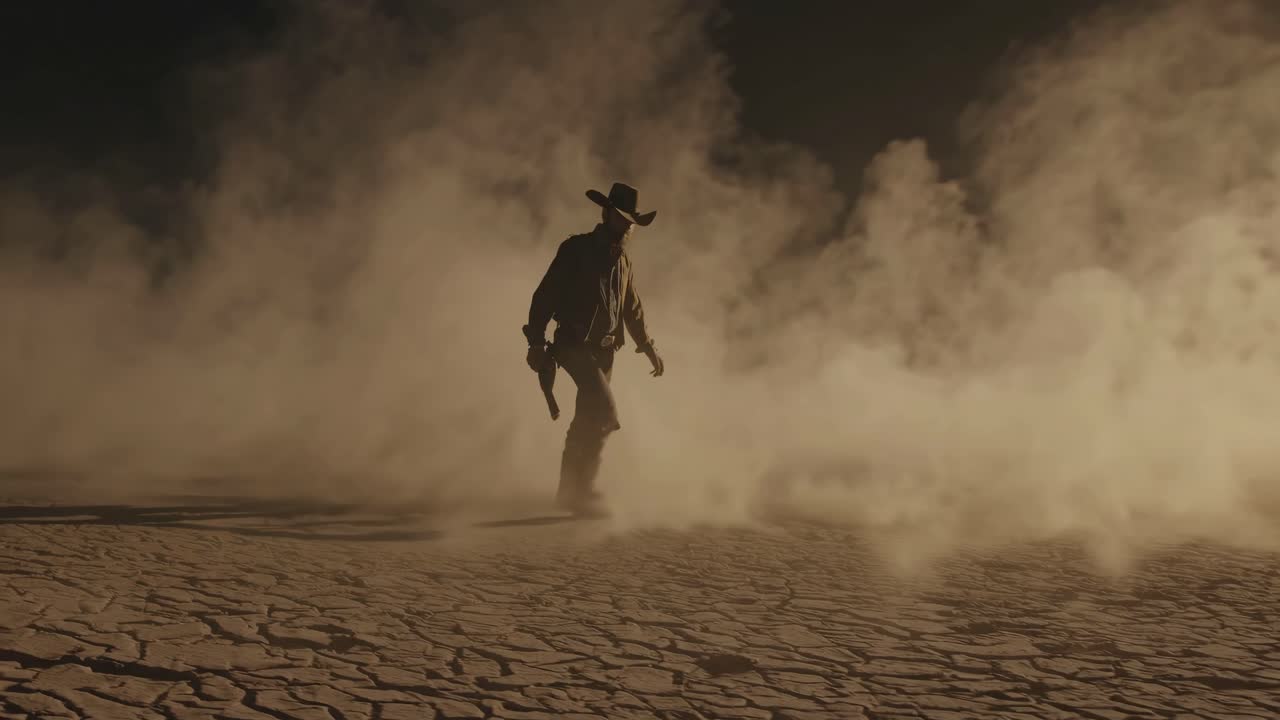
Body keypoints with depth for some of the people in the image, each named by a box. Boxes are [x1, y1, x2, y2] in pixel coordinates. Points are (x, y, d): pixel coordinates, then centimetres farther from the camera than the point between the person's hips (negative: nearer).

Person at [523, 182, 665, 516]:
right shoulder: (576, 250, -5)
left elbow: (633, 309, 25)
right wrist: (536, 342, -14)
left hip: (604, 350, 7)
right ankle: (581, 488, -8)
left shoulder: (621, 260, 15)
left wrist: (648, 346, 22)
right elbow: (544, 296, -9)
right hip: (576, 346, -7)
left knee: (588, 420, 8)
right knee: (604, 413, -18)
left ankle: (571, 490, 18)